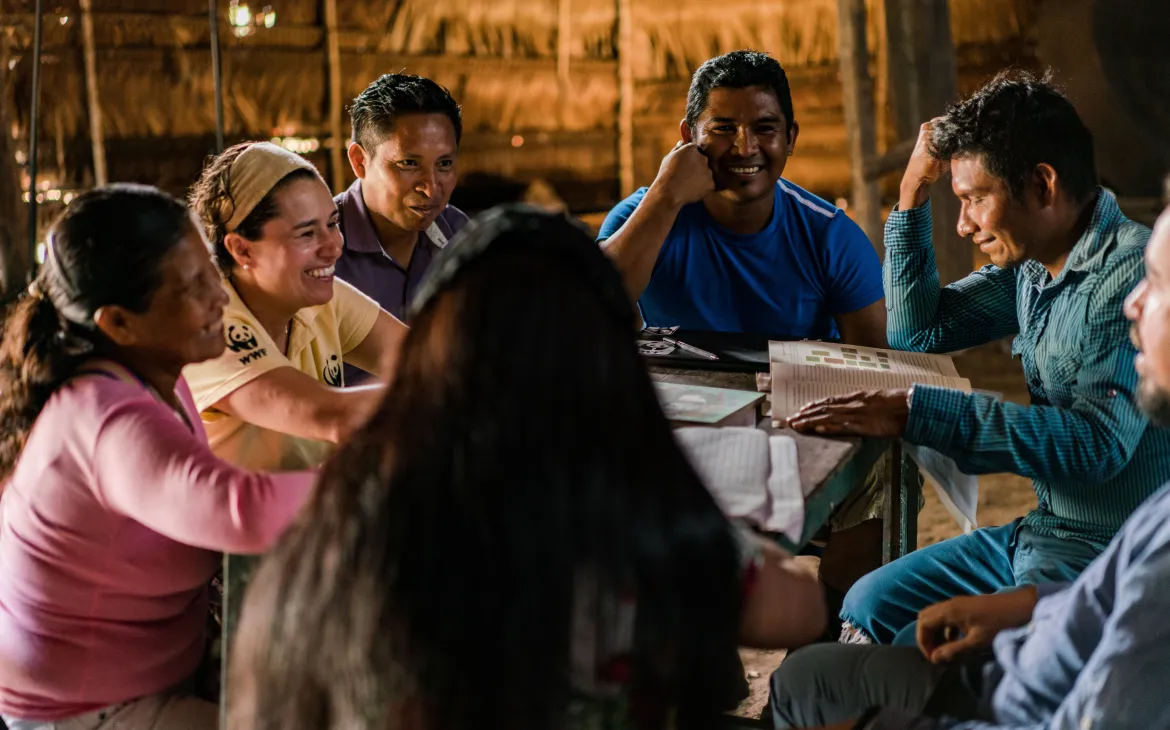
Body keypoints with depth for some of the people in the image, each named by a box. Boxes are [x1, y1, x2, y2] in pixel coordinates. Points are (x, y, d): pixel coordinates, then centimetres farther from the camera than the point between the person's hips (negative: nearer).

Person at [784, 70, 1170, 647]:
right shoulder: (1029, 264, 7)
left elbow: (1097, 440, -31)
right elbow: (918, 328, 19)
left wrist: (913, 412, -33)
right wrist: (913, 191, 6)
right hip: (1043, 533, 9)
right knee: (869, 606, 12)